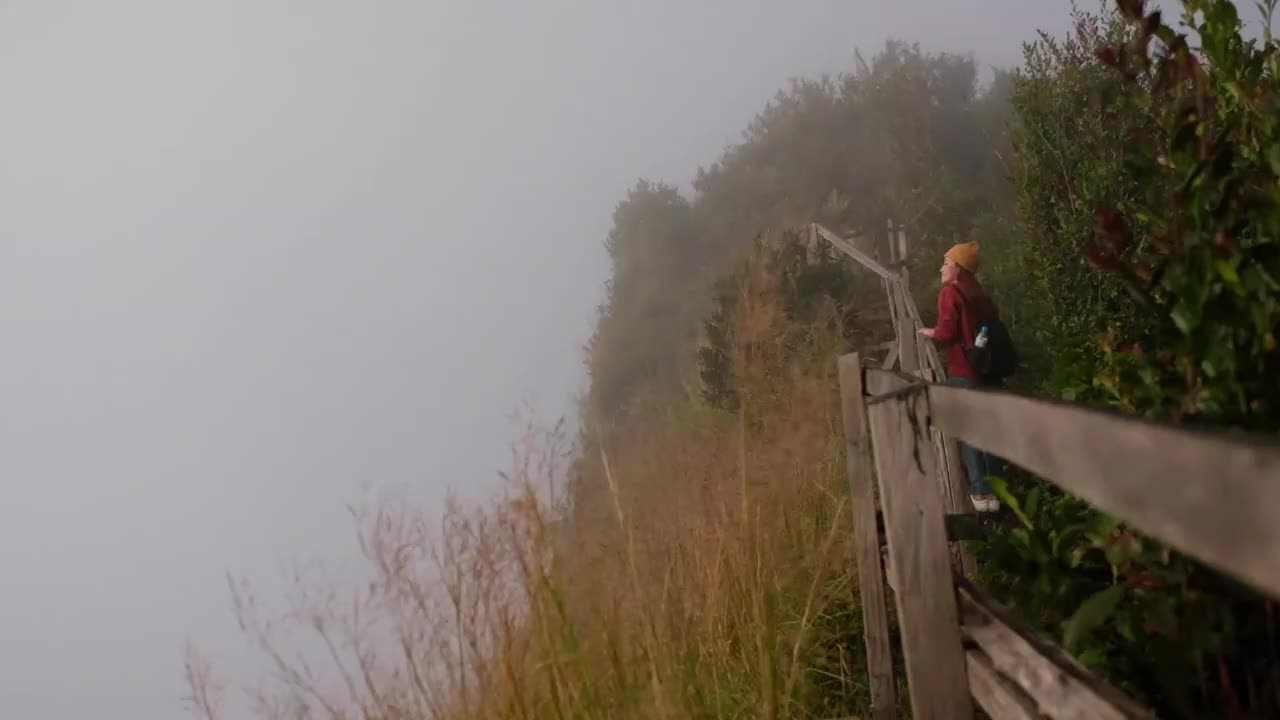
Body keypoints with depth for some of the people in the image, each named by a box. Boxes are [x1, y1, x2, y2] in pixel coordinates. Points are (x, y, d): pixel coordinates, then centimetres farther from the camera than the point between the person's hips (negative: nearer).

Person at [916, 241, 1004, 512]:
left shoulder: (950, 292, -6)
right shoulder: (981, 295, 17)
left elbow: (947, 333, -14)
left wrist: (930, 333, 4)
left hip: (964, 373, -7)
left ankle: (981, 493, -7)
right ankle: (995, 489, 13)